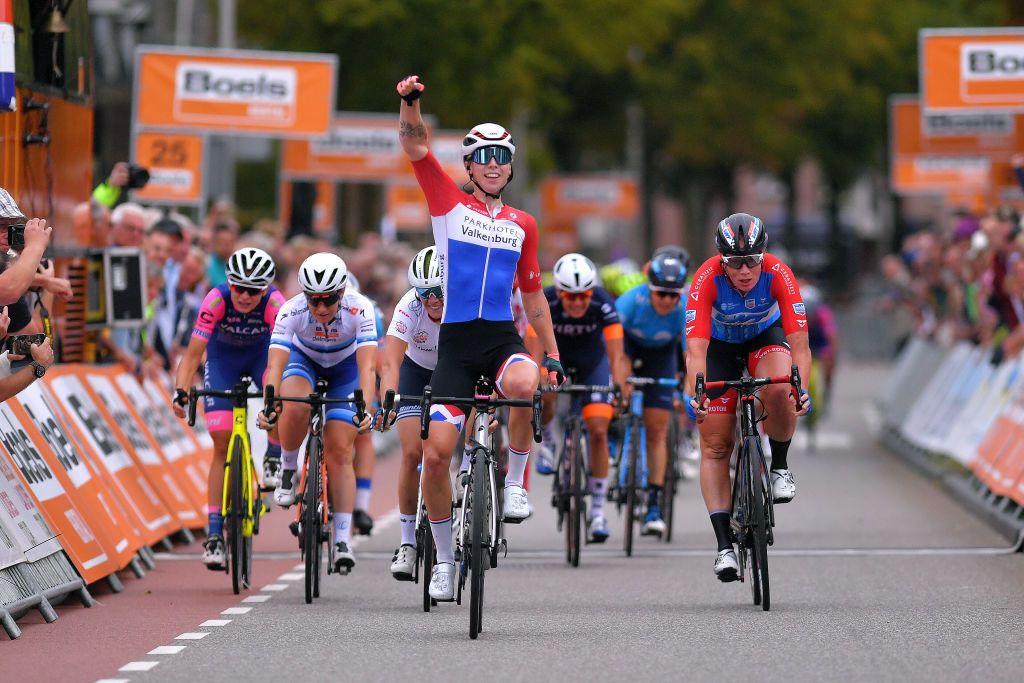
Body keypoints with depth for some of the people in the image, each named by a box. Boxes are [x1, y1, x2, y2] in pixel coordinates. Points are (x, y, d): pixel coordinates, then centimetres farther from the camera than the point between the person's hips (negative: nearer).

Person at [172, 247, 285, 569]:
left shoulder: (275, 303, -32)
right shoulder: (216, 300, -32)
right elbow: (193, 352, -32)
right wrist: (180, 391, -47)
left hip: (261, 352, 0)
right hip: (223, 356, 0)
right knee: (222, 444, -7)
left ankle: (273, 460, -10)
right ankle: (215, 533, -4)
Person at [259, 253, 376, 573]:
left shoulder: (359, 309, -34)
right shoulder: (291, 311, -33)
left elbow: (366, 365, -41)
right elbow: (275, 364, -39)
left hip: (345, 367, 0)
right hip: (304, 360, 0)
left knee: (339, 452, -10)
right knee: (296, 406, -35)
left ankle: (343, 542, -8)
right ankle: (288, 470, -8)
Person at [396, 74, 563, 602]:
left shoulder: (522, 225, 13)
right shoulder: (450, 203, 5)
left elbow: (532, 295, 20)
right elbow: (414, 147, -7)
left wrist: (553, 355, 16)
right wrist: (409, 103, -25)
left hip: (503, 338, 1)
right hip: (456, 340, -1)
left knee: (524, 385, -36)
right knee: (437, 451, -7)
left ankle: (515, 481, -14)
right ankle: (443, 558, 11)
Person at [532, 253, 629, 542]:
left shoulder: (603, 304, -32)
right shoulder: (546, 302, -32)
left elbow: (616, 354, -36)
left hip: (592, 359, 0)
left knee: (598, 431, -10)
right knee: (544, 396, -34)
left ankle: (598, 509, 2)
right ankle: (546, 440, 0)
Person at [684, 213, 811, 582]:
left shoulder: (778, 274, -32)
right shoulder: (707, 278, -34)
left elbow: (799, 343, -35)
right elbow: (696, 348, -39)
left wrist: (801, 388, -51)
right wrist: (695, 393, -56)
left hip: (765, 336, 0)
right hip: (720, 343, 0)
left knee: (779, 391, -34)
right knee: (715, 447, -7)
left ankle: (779, 467, -6)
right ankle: (725, 545, -4)